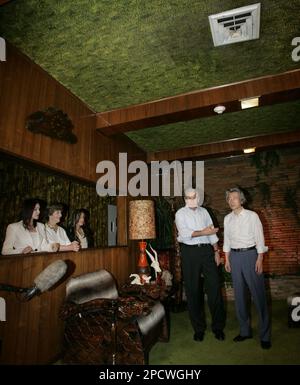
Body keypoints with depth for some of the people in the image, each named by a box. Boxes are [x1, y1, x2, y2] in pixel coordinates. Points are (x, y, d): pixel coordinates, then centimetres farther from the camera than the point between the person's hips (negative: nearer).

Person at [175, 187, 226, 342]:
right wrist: (203, 232, -19)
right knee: (193, 290, 5)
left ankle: (218, 326, 18)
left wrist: (216, 251, 8)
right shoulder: (180, 214, 1)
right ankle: (199, 328, 20)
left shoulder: (204, 211, 13)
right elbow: (184, 233, -13)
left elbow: (211, 232, 13)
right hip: (189, 251, -3)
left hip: (206, 249, 3)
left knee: (214, 286, 1)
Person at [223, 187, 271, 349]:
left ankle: (265, 335, 16)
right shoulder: (227, 219, 6)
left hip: (250, 254, -4)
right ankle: (245, 331, 24)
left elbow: (259, 238, -5)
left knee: (258, 293, 1)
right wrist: (226, 259, 9)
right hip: (235, 256, 4)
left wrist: (260, 259, -9)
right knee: (239, 294, 9)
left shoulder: (252, 216, -5)